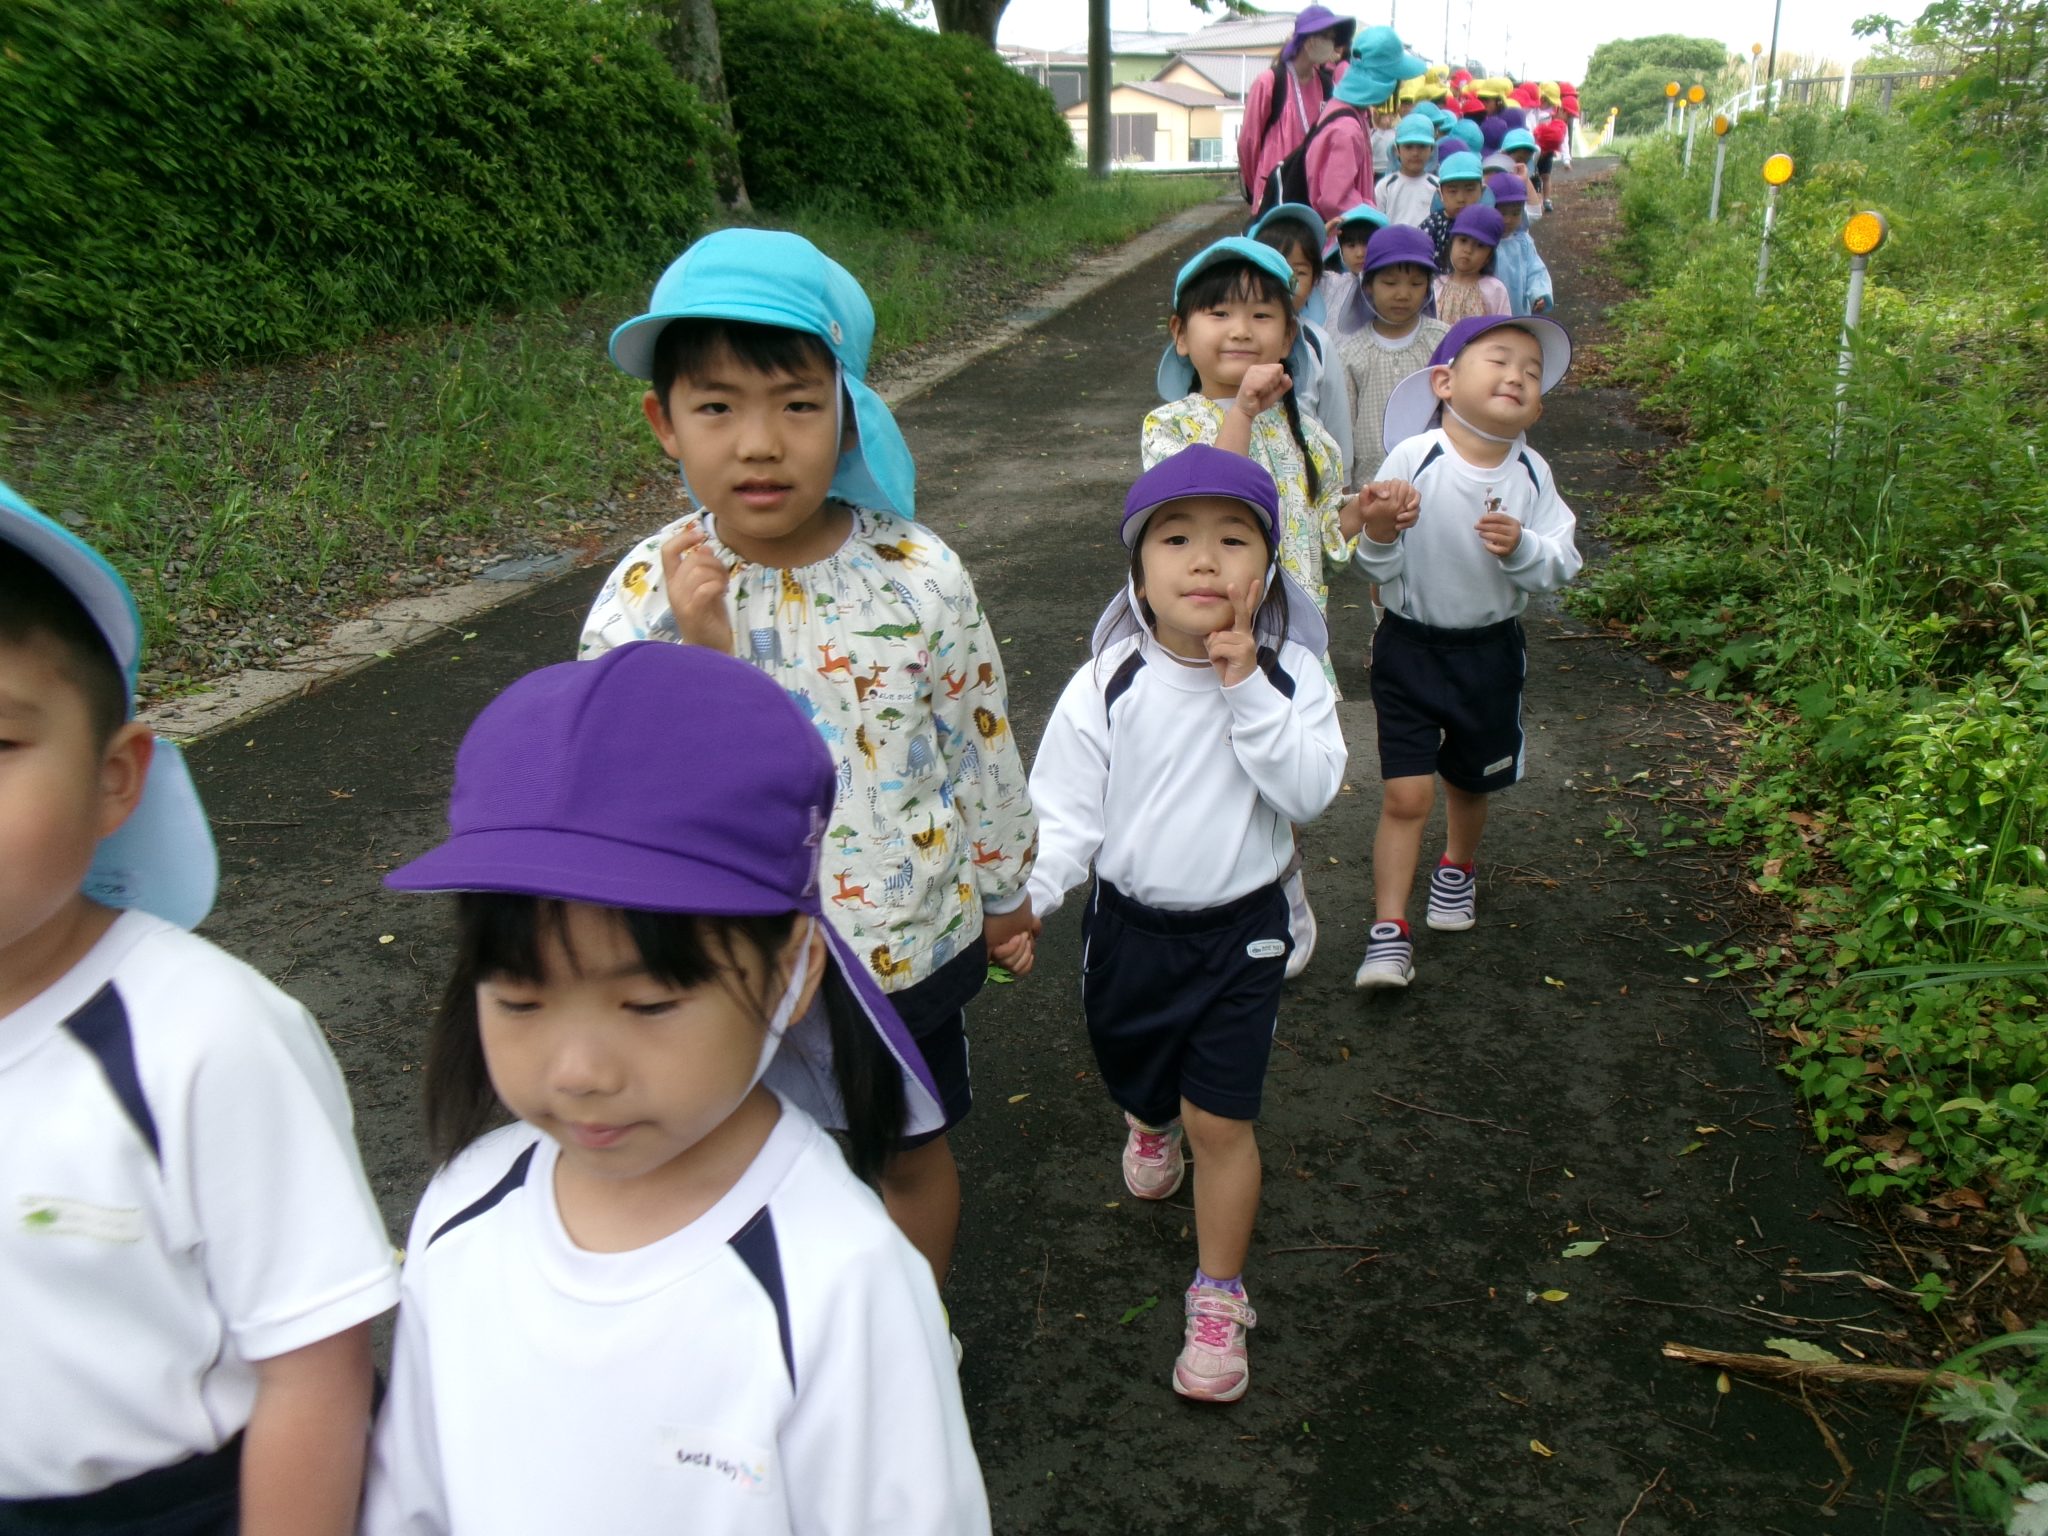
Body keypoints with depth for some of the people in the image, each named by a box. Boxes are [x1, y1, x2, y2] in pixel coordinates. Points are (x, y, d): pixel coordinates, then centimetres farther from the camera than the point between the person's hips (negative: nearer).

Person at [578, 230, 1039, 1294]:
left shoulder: (917, 575, -16)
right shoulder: (646, 595, -16)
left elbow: (980, 744, -2)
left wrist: (1003, 889, 8)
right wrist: (694, 654, -33)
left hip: (910, 939, 0)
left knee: (913, 1150, 21)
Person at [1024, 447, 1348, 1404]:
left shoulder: (1288, 675, -10)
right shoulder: (1108, 685, -12)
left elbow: (1310, 790, -21)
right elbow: (1066, 813, -10)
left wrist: (1246, 687, -27)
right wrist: (1026, 894, -26)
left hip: (1239, 928, -1)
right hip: (1129, 921, 2)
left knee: (1220, 1118, -1)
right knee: (1132, 1070, 23)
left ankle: (1219, 1298, 19)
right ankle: (1149, 1119, 63)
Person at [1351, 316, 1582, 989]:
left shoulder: (1532, 474, -7)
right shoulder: (1413, 458, -16)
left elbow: (1559, 568, -5)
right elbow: (1380, 569, -12)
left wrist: (1521, 548, -24)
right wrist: (1379, 535, -33)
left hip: (1490, 650, 3)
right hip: (1410, 647, -3)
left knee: (1470, 781, 21)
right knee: (1406, 793, -7)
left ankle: (1458, 866, 51)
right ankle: (1388, 930, 4)